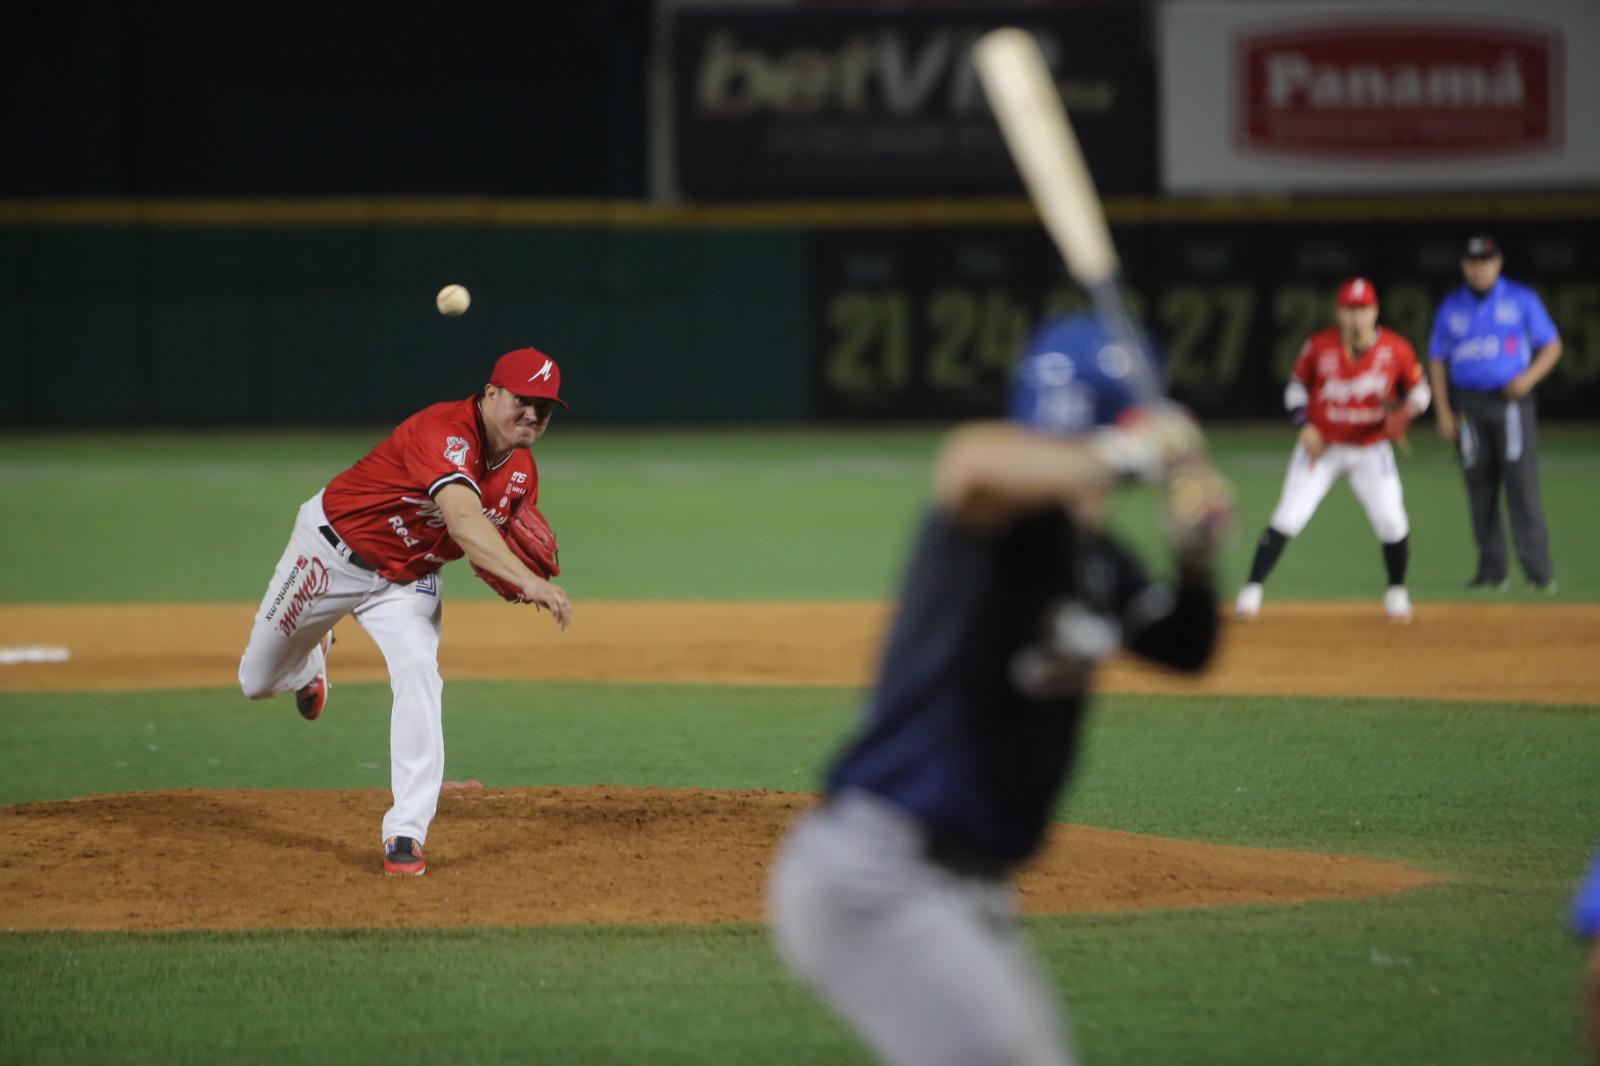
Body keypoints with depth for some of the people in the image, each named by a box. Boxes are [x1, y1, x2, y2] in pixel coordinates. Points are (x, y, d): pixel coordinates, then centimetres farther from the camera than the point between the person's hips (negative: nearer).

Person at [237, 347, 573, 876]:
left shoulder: (522, 473, -9)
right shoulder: (444, 432, -35)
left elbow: (489, 546, 4)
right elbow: (463, 521, -51)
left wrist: (511, 582, -21)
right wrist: (527, 580, -64)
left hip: (406, 582, 4)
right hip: (332, 551, -4)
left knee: (418, 673, -23)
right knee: (257, 682, 11)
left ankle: (405, 833, -20)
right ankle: (310, 661, 50)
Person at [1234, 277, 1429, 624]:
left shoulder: (1396, 349, -10)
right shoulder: (1318, 346, -12)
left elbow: (1418, 390, 3)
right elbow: (1296, 386, 3)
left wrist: (1406, 409, -18)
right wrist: (1305, 427, -10)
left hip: (1371, 451, 1)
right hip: (1322, 446, -1)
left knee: (1392, 523, -9)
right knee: (1287, 518, -10)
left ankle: (1396, 593, 16)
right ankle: (1251, 592, -3)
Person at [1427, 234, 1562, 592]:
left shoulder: (1521, 300, 3)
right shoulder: (1451, 307, 10)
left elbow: (1552, 345, 4)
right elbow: (1437, 359, 14)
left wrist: (1529, 377, -13)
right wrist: (1443, 411, 5)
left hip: (1511, 402, -3)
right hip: (1468, 406, 3)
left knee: (1522, 483, -11)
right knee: (1479, 489, 2)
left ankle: (1539, 572, -12)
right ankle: (1491, 571, 8)